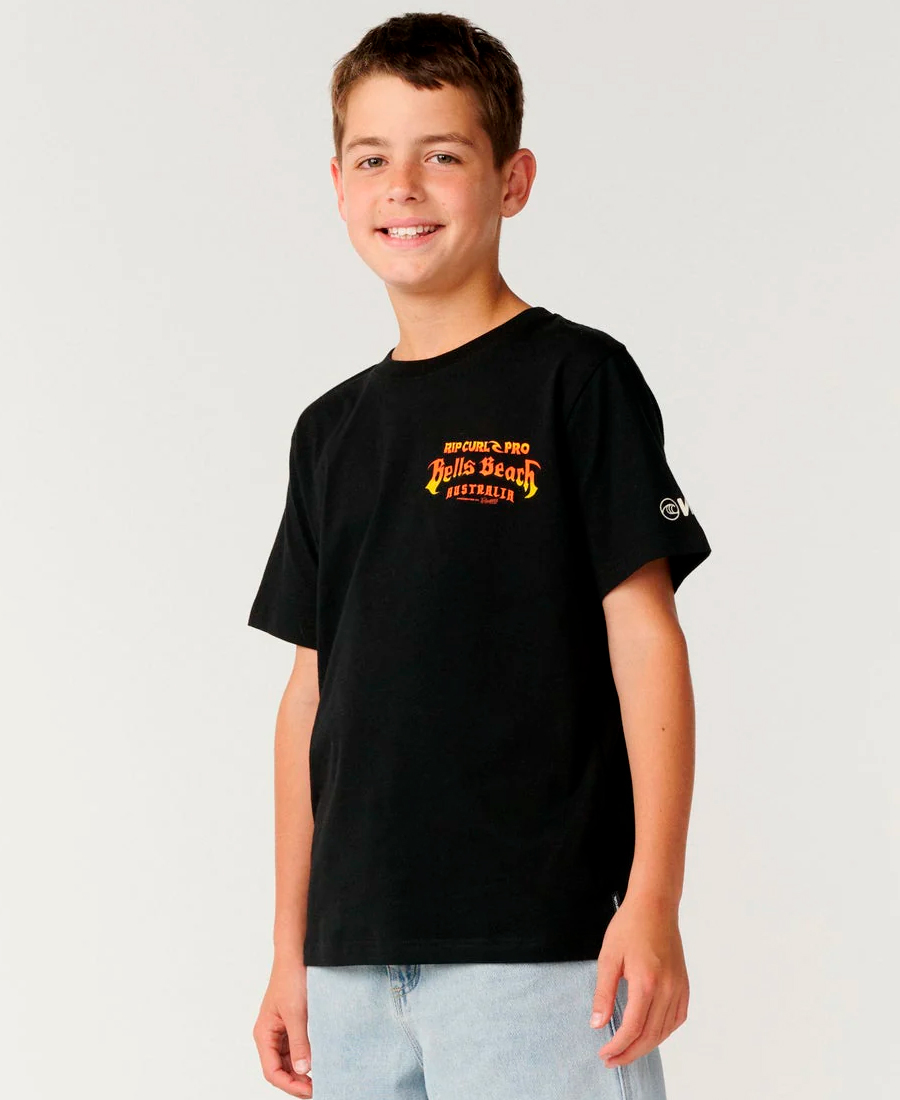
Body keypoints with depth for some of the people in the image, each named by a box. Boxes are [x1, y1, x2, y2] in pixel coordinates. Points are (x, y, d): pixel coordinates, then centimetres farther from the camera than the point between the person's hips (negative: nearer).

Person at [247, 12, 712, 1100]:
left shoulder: (576, 379, -1)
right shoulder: (331, 428, 14)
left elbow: (645, 638, -5)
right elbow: (313, 691, 15)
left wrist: (652, 901, -13)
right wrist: (289, 948, 13)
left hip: (536, 942, -5)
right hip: (353, 957, 5)